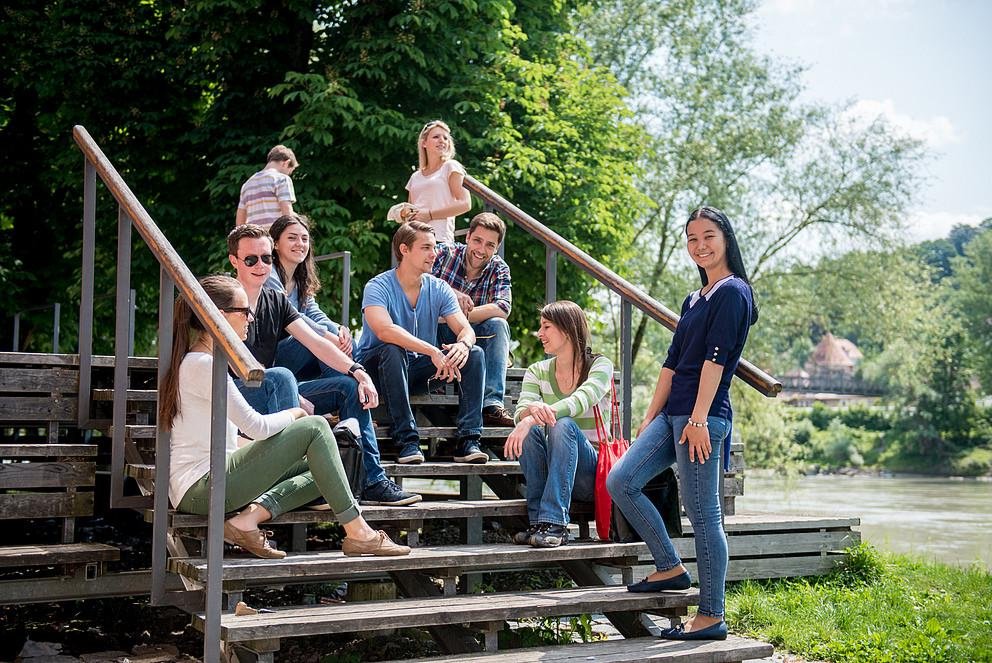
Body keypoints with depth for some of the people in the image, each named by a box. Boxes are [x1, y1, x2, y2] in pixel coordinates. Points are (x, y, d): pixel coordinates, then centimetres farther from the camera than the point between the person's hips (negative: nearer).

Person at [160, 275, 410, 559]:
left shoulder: (194, 362, 18)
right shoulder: (203, 365, -15)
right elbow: (255, 425, -18)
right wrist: (295, 414, 3)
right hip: (201, 487, -10)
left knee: (318, 467, 8)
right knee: (314, 427, -11)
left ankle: (251, 516, -9)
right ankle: (357, 533, -12)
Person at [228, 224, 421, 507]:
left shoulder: (276, 301, 12)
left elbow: (314, 341, 4)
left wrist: (358, 372, -13)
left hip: (271, 398, 7)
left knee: (349, 386, -3)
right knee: (280, 376, -36)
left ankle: (373, 482, -9)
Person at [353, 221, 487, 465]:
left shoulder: (438, 289, 2)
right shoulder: (378, 287, -15)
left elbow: (466, 329, -5)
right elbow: (385, 330, -33)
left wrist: (463, 344, -31)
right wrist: (432, 351, -41)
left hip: (418, 370, 5)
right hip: (377, 367, -5)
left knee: (474, 354, -14)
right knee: (393, 350, -37)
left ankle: (468, 441, -22)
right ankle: (407, 441, -36)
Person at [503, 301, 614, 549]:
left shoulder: (600, 366, -6)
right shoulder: (537, 372, 7)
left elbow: (581, 401, -27)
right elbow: (520, 412, -11)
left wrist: (530, 420, -41)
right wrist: (533, 410, -37)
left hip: (594, 470, -3)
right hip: (553, 473, 3)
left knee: (563, 425, -31)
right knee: (531, 430, -26)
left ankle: (555, 524, -37)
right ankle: (539, 523, -27)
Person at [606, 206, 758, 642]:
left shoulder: (732, 292, -6)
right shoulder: (694, 300, 21)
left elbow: (715, 358, -15)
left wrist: (698, 419, -21)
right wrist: (651, 417, 16)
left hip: (703, 417, -9)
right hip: (674, 413, 9)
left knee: (703, 513, -6)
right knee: (620, 482, 2)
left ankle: (712, 617, 2)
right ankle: (671, 568, 12)